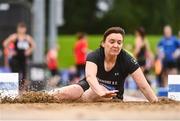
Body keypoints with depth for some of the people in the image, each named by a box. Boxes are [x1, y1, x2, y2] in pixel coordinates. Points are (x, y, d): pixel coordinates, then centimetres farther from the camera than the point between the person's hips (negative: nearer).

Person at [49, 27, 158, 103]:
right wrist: (101, 92, -64)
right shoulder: (94, 57, -21)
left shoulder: (127, 60, -19)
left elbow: (144, 86, -22)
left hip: (113, 95, -1)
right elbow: (90, 76, -43)